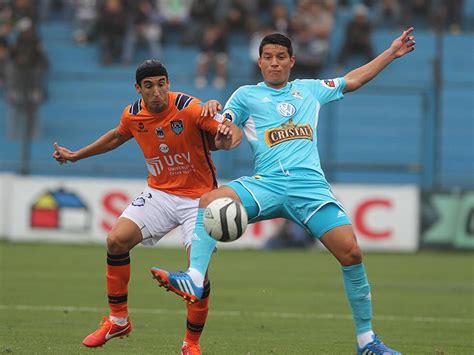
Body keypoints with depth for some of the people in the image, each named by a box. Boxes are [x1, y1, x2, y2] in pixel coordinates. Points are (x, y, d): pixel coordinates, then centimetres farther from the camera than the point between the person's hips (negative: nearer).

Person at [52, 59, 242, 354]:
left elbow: (234, 133, -24)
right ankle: (118, 320, 4)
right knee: (117, 240, -13)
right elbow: (117, 136, 21)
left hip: (198, 197, -5)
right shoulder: (133, 114, -3)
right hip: (159, 193, 5)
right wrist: (76, 155, 28)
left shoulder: (189, 108, -20)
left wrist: (227, 137, -48)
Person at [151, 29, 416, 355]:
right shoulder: (246, 95, 16)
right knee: (212, 199, -30)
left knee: (351, 252, -14)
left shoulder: (309, 89, 23)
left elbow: (353, 80, 36)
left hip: (311, 186, 1)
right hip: (267, 184, -1)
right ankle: (194, 281, -42)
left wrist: (392, 53, 37)